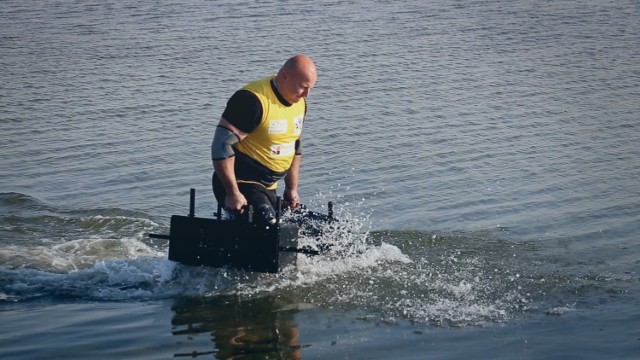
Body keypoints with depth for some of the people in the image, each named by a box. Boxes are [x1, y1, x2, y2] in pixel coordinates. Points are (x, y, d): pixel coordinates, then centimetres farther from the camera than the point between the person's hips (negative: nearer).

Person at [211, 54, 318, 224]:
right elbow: (222, 144, -23)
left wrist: (292, 188, 18)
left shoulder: (299, 102, 6)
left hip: (268, 188, 9)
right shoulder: (252, 100, -21)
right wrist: (233, 194, -24)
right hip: (240, 185, -9)